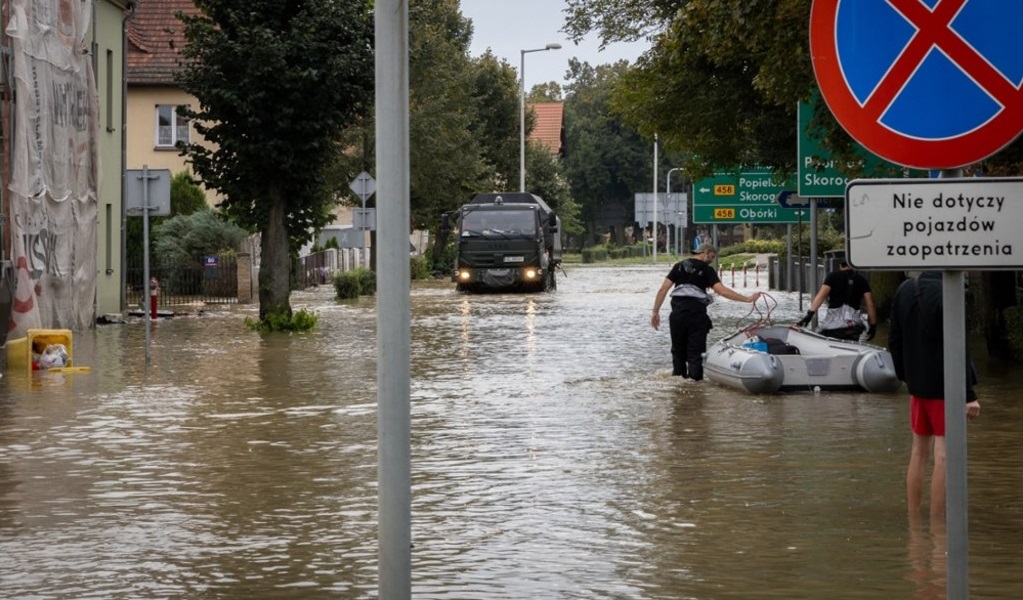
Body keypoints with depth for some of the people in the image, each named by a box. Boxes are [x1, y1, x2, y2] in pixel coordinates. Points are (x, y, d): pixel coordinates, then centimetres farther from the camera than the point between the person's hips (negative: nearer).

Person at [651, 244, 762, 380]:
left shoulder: (679, 266, 12)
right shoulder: (707, 270, 1)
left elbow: (663, 289, 5)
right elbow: (722, 290, -12)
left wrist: (655, 311, 9)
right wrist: (747, 299, -10)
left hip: (677, 313, 3)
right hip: (697, 314, -3)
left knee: (678, 351, 16)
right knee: (696, 353, 2)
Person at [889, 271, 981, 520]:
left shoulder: (905, 290, 5)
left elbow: (894, 340, 13)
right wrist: (968, 394, -17)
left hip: (918, 385, 7)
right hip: (945, 387, -7)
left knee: (919, 452, 16)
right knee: (944, 454, -3)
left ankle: (913, 520, 21)